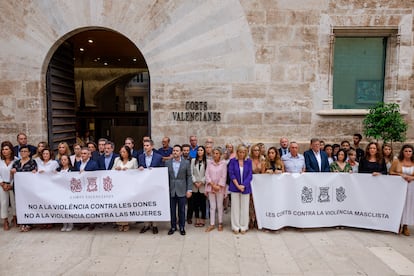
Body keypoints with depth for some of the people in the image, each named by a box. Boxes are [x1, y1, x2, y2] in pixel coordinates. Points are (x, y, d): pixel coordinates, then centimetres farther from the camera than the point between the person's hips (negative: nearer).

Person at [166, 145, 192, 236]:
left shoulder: (186, 162, -2)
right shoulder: (167, 162, 3)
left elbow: (189, 177, -2)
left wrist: (189, 190, -6)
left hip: (182, 190, -1)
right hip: (171, 190, 2)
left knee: (182, 210, 7)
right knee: (172, 210, 10)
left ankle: (182, 227, 22)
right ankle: (173, 226, 25)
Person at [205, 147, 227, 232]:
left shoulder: (223, 163, -3)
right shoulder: (209, 163, 4)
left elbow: (224, 176, -6)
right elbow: (207, 175, -1)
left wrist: (219, 186, -12)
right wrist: (213, 185, -10)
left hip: (220, 188, -2)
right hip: (211, 187, 2)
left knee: (220, 206, 6)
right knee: (212, 206, 6)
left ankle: (220, 223, 18)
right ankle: (212, 224, 13)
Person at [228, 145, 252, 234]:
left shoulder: (248, 161, 2)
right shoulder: (233, 161, -1)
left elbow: (250, 175, -2)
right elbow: (231, 174, -4)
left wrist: (243, 185, -13)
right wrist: (238, 185, -13)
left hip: (245, 188, 1)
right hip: (235, 187, -1)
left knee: (245, 207, 6)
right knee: (235, 207, 5)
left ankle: (244, 227, 18)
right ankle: (236, 227, 16)